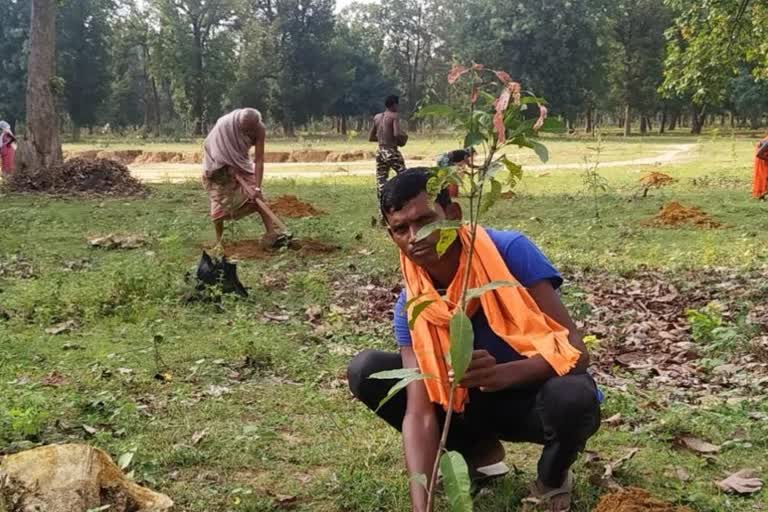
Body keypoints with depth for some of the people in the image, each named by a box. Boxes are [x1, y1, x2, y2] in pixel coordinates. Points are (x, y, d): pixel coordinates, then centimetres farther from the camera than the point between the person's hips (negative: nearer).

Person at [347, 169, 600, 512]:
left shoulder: (510, 252, -24)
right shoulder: (411, 306, -14)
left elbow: (575, 350, -27)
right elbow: (419, 412, -22)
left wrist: (503, 374, -47)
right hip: (475, 402, 4)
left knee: (572, 397, -41)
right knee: (365, 371, -14)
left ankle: (552, 480, -3)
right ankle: (479, 452, 6)